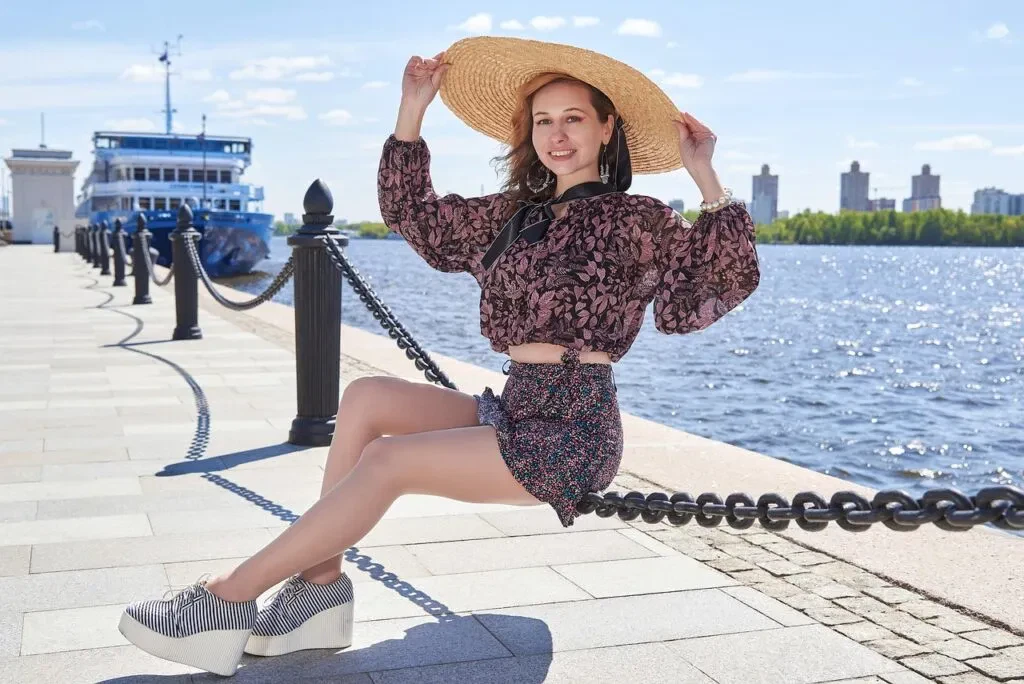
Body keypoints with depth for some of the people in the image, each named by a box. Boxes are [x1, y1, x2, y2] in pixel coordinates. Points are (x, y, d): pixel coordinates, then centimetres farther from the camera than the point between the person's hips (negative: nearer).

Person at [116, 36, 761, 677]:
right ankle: (321, 581, -11)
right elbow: (414, 215, 22)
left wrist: (705, 175, -17)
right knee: (366, 396, -3)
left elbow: (728, 277, -13)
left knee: (385, 462, -20)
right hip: (511, 409, 8)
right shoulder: (516, 212, 16)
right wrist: (412, 113, 16)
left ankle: (229, 600, -13)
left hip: (572, 432, -8)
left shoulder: (634, 219, -4)